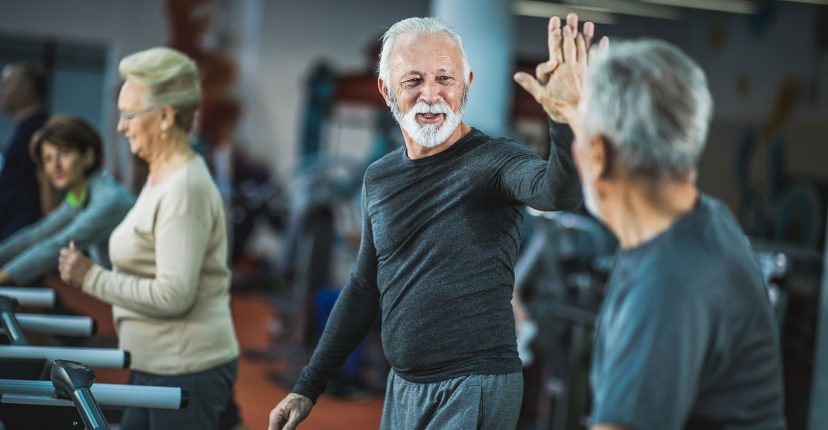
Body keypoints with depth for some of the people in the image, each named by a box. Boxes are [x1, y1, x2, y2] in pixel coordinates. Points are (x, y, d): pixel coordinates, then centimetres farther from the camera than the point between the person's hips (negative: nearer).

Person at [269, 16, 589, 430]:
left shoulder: (493, 161, -12)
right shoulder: (378, 178, 7)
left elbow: (560, 193, -35)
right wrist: (308, 386, 17)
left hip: (475, 392, -6)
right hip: (403, 388, 6)